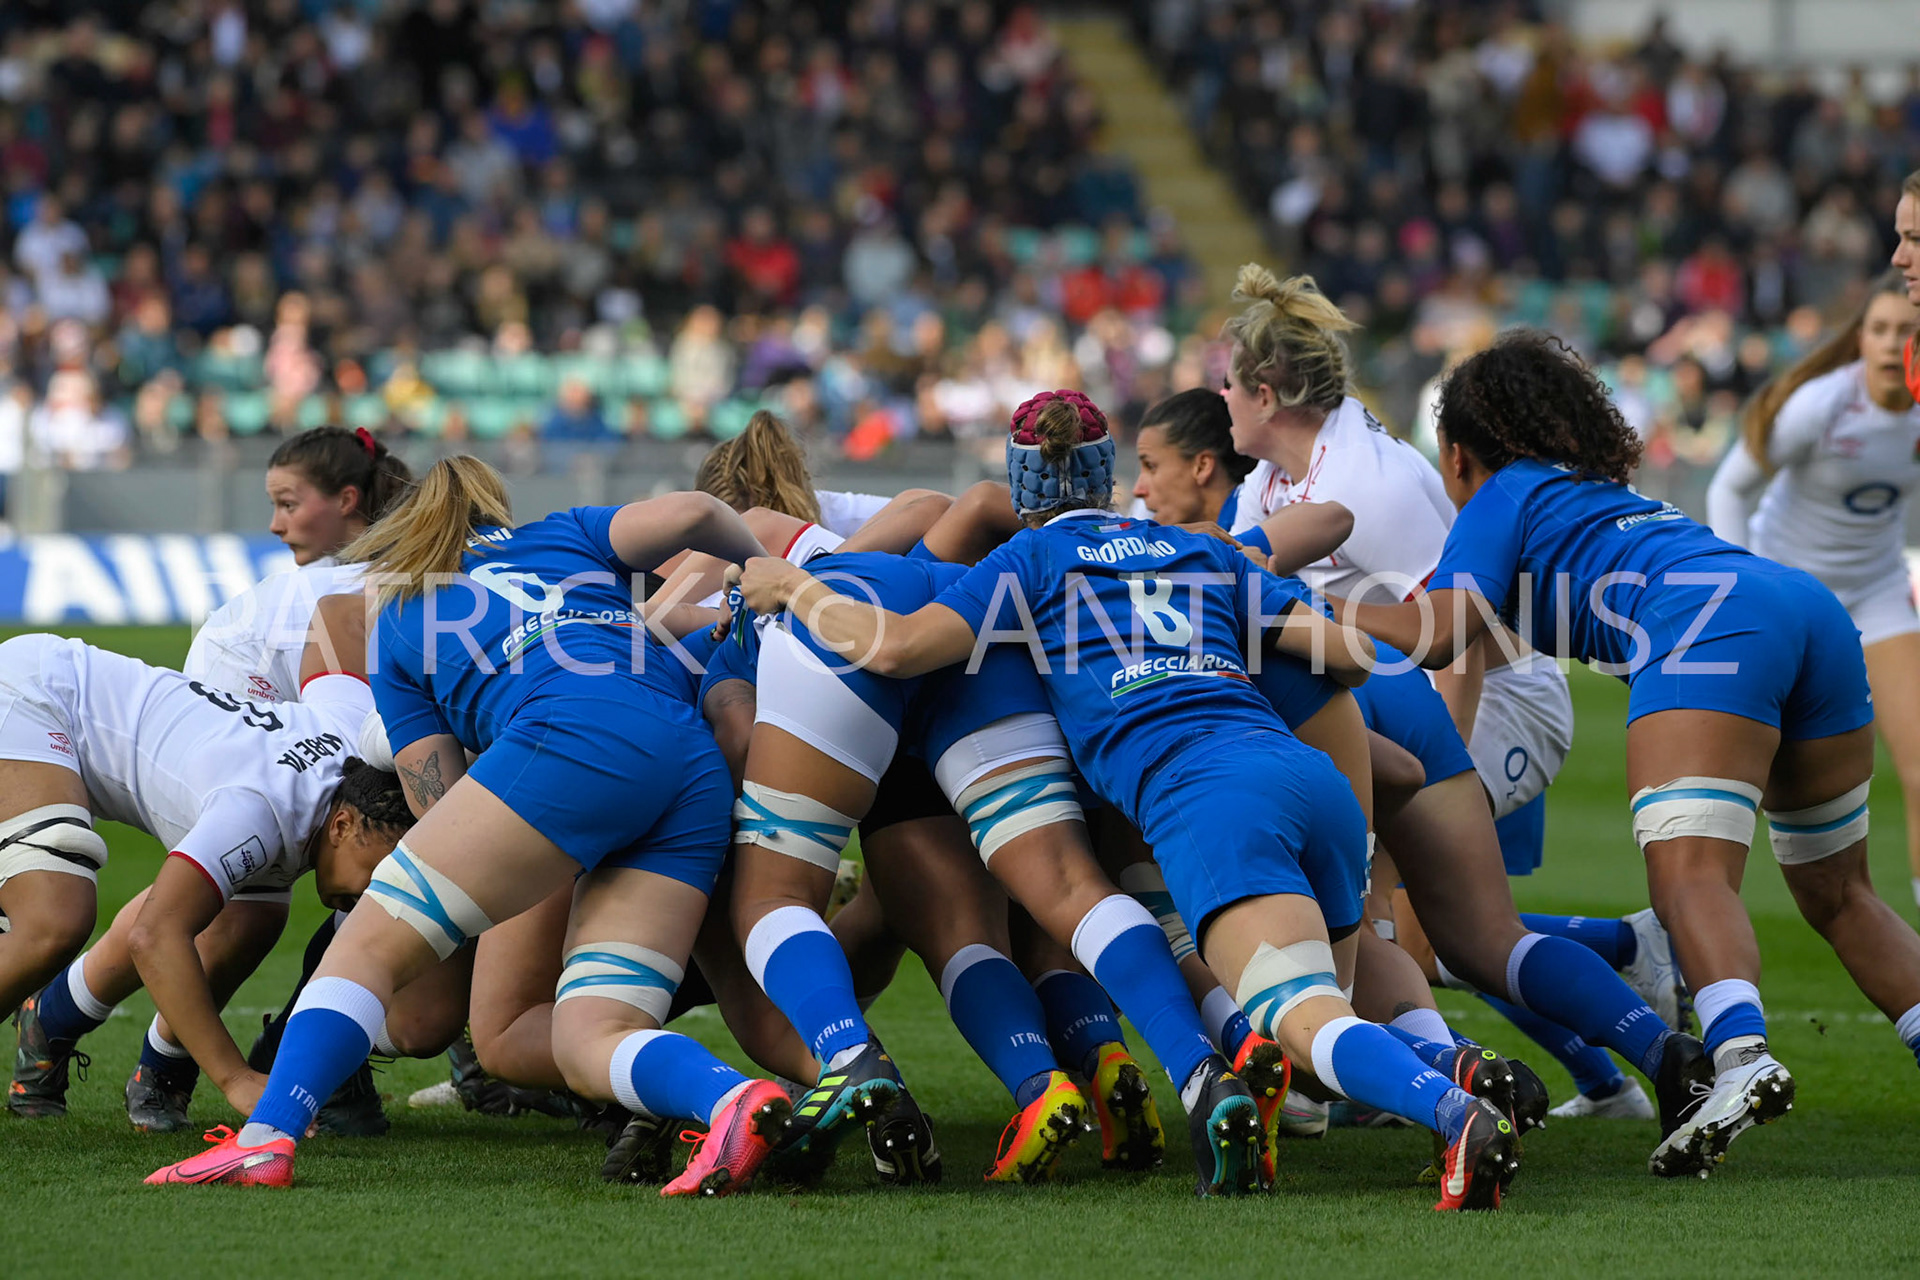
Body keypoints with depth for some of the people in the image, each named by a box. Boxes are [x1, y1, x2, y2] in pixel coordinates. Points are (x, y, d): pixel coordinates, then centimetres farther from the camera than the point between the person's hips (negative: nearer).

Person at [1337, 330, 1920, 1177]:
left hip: (1707, 627, -8)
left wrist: (1324, 610, 16)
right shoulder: (1602, 492, 40)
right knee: (1838, 894, 16)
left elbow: (1438, 634, 3)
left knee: (1691, 877, -20)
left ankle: (1743, 1059, -44)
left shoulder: (1501, 497, 17)